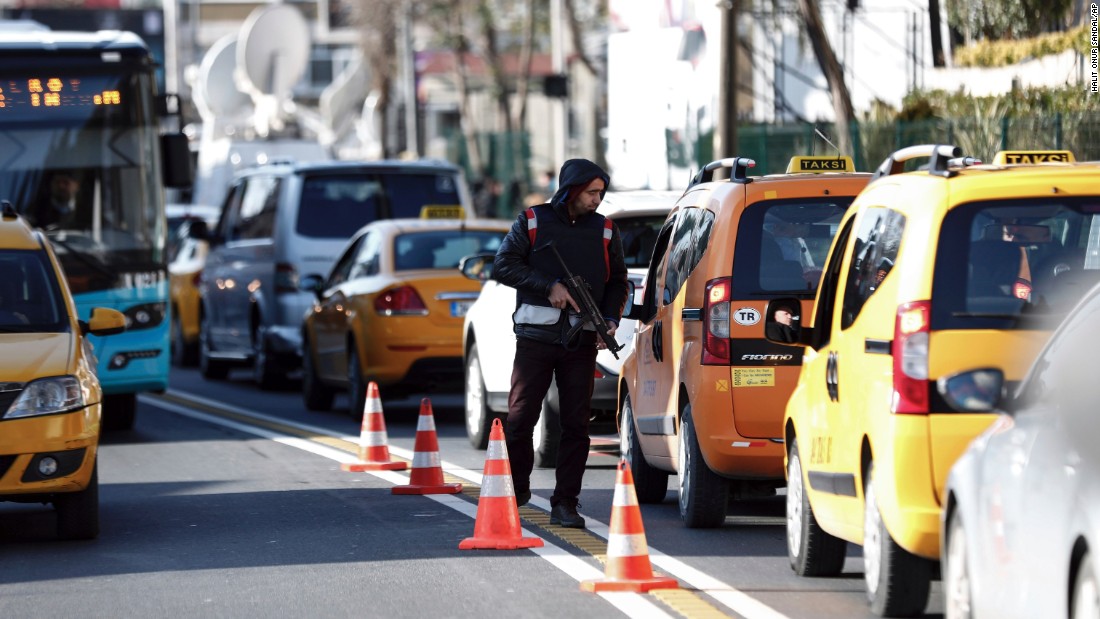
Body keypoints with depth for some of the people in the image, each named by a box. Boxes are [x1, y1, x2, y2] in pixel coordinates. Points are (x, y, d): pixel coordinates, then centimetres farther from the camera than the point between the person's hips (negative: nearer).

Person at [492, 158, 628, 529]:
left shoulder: (604, 231, 11)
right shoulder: (532, 222, 4)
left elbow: (617, 281, 16)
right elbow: (503, 265, -2)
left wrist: (611, 319, -2)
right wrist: (548, 286, -12)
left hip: (582, 342, 2)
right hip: (536, 336, -2)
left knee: (576, 425, -1)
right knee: (520, 419, -2)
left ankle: (565, 503, 2)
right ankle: (516, 490, 14)